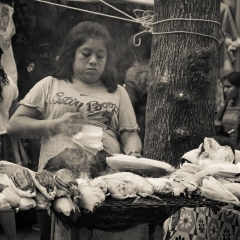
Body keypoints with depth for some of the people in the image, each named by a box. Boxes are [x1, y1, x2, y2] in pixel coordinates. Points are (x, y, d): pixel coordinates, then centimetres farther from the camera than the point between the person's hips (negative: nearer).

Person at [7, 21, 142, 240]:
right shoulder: (50, 85, 13)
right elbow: (14, 125, 7)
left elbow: (130, 135, 11)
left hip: (108, 179, 1)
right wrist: (55, 125, -8)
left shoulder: (118, 92, 17)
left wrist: (133, 156, -11)